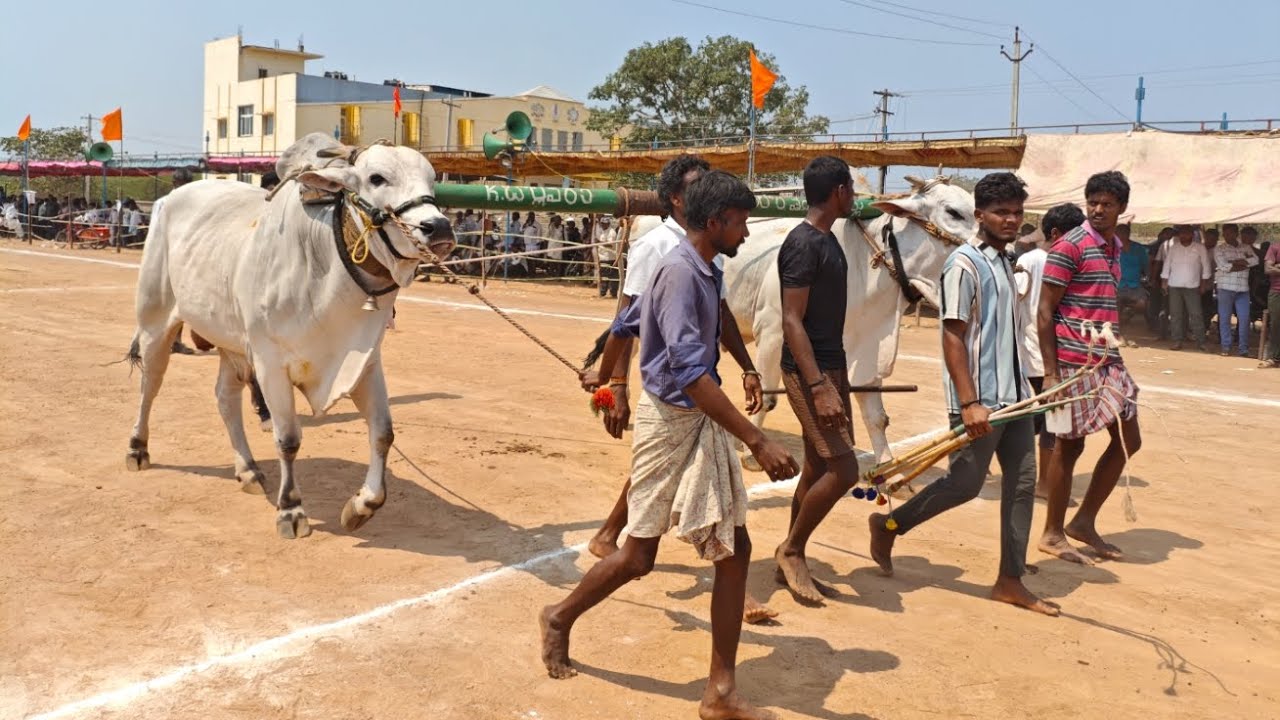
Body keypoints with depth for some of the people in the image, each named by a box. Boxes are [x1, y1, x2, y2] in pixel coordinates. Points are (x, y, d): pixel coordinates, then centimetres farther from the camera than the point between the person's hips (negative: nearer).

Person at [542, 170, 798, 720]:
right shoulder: (680, 272, -18)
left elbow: (624, 326, 24)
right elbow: (690, 372, -29)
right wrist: (758, 440, -33)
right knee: (639, 556, 4)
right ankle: (560, 618, 32)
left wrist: (601, 376, 42)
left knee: (734, 550, 5)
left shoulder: (699, 272, 11)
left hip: (703, 423, 9)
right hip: (671, 420, -9)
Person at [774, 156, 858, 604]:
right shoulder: (803, 243, -16)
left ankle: (792, 559, 23)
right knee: (843, 469, -11)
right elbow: (792, 321, -21)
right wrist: (819, 387, -26)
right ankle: (791, 549, 7)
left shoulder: (828, 239, 13)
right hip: (808, 371, -10)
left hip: (831, 366, 10)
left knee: (818, 469, 12)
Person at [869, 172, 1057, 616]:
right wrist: (969, 403, -23)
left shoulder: (1005, 262, 15)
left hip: (1014, 395, 9)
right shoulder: (965, 264, -12)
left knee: (1022, 483, 7)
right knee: (965, 483, -1)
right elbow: (952, 336, -18)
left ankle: (1010, 580, 16)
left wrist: (1022, 388, 20)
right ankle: (888, 525, 20)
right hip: (980, 399, -9)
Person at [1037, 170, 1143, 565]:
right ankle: (1053, 534, 15)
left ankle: (1084, 522, 21)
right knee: (1070, 444, 0)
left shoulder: (1114, 248, 14)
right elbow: (1045, 312, -13)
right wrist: (1051, 372, -17)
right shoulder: (1069, 247, -10)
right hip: (1073, 362, -8)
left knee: (1128, 440, 9)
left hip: (1108, 361, 8)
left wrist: (1111, 355, 17)